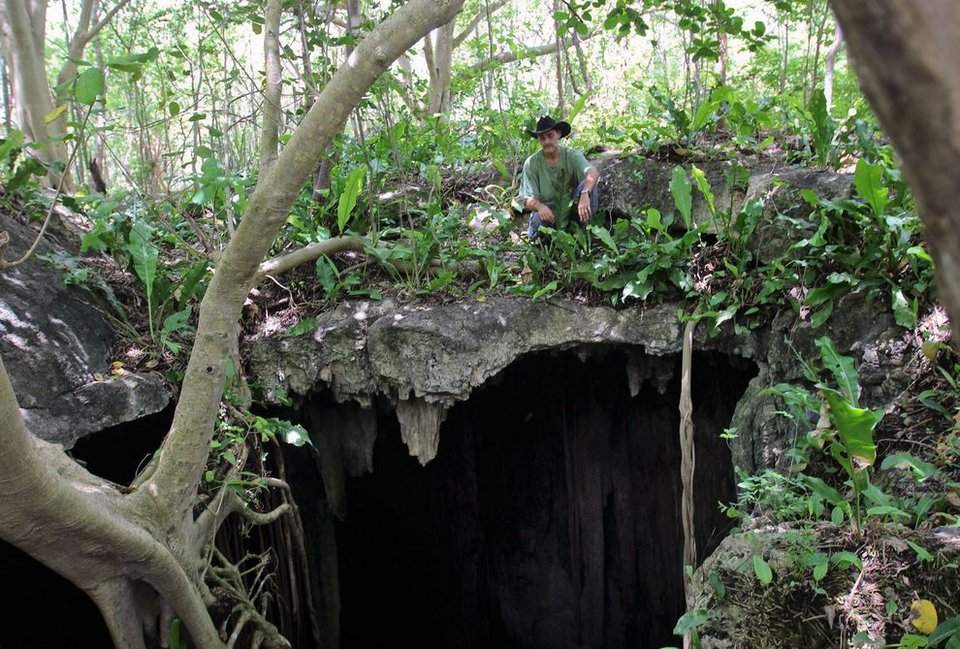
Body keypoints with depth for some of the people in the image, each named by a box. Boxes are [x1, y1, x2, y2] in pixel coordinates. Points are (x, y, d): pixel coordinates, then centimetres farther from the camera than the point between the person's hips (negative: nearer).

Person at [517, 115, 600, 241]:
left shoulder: (572, 155, -9)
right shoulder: (531, 163, -8)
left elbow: (593, 172, -29)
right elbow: (527, 198, -12)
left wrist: (585, 194, -50)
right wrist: (539, 206, -37)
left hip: (572, 211, 1)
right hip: (547, 212, -1)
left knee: (588, 183, -23)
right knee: (538, 220, -36)